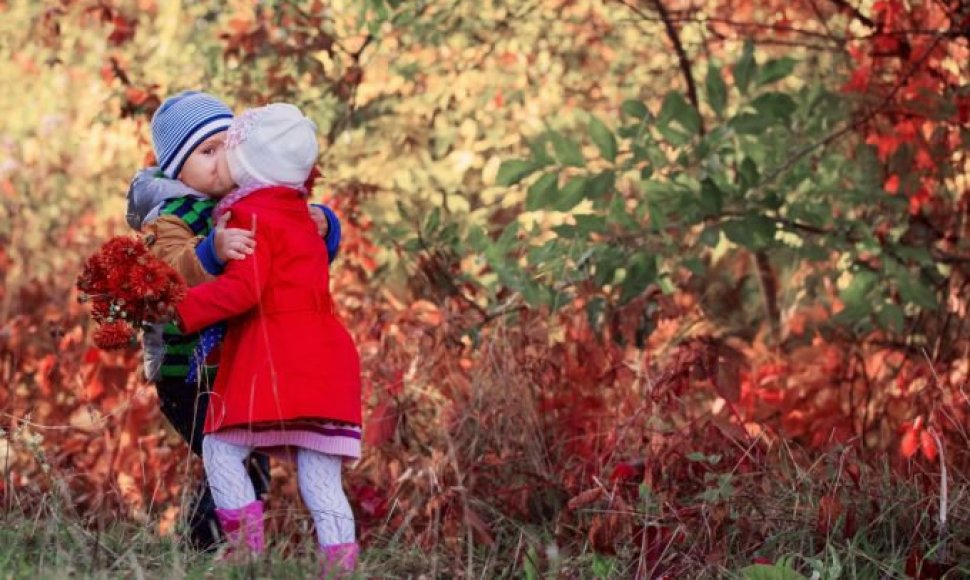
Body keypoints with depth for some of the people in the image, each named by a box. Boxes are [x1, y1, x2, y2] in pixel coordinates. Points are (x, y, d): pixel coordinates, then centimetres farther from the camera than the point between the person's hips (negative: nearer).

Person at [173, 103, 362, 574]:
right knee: (319, 477, 6)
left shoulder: (252, 216, -6)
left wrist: (181, 310, -13)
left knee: (220, 447, -2)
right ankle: (340, 563, 0)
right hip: (323, 358, 9)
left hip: (274, 361, -9)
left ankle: (247, 546, -11)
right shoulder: (298, 216, 23)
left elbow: (243, 288, -18)